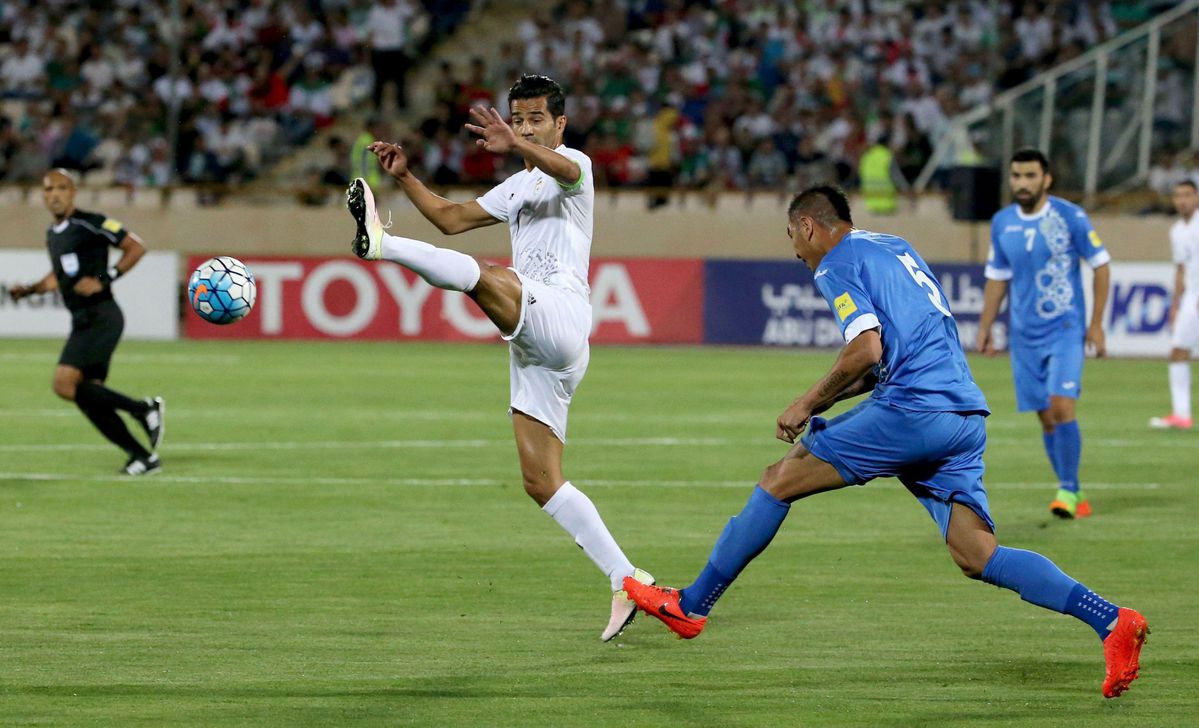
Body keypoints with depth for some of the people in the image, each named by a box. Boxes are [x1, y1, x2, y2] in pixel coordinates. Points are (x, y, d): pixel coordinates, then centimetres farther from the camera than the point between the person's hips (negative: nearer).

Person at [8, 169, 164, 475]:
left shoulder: (91, 224, -9)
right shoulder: (52, 235, 16)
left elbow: (136, 247, -10)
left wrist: (105, 280, -17)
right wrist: (29, 290, 15)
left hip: (100, 317, -9)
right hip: (82, 321, 9)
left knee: (65, 384, -20)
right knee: (89, 397, 4)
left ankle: (143, 409, -11)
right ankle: (144, 457, 11)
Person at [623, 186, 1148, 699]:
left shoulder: (837, 265, 0)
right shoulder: (895, 248, 27)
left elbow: (867, 350, -14)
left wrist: (809, 403, -1)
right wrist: (825, 400, 28)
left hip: (912, 408, -8)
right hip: (966, 415, 8)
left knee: (780, 480, 4)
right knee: (977, 556, 0)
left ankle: (690, 606, 10)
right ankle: (1110, 621, -15)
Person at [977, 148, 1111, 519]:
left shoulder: (1070, 217, -7)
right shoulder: (1002, 223, 6)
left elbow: (1101, 265, -1)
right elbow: (997, 278, 16)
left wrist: (1096, 324, -4)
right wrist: (984, 329, 11)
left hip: (1066, 330, -4)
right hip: (1025, 335, 4)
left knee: (1061, 406, -18)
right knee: (1046, 417, 5)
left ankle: (1068, 490, -6)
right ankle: (1074, 495, 16)